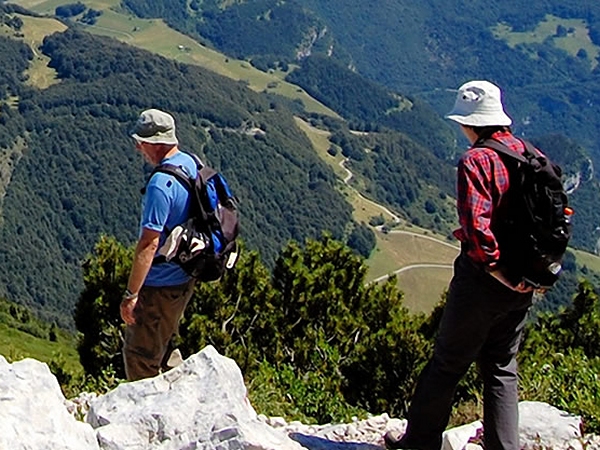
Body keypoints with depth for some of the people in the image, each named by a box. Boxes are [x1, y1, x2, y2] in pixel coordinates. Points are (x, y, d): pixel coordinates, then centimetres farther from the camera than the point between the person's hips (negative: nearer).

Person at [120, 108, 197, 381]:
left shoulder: (160, 185, -27)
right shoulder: (191, 164, 2)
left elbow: (149, 243, -28)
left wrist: (131, 293, -24)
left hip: (160, 284, -10)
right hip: (185, 278, 10)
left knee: (139, 356, 4)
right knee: (163, 345, 25)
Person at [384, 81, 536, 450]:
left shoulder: (477, 160, -16)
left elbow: (476, 224, -27)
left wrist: (496, 270, -18)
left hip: (483, 279, -6)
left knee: (448, 363, 8)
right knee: (502, 369, 16)